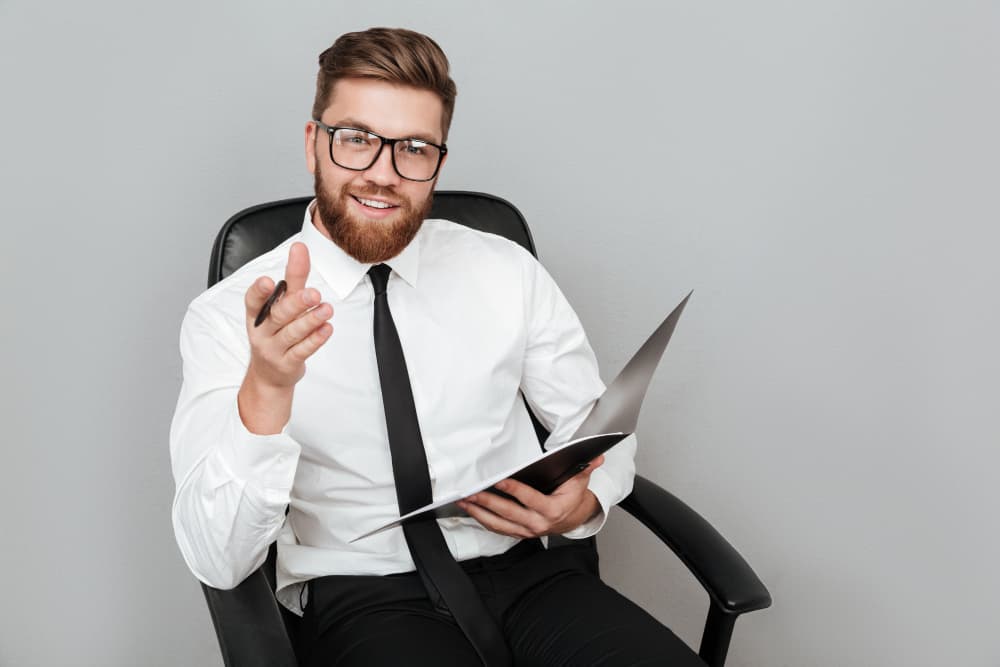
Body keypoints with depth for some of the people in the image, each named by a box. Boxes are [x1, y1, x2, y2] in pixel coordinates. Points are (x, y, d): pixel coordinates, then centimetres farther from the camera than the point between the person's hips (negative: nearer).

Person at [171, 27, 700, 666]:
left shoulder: (508, 272, 8)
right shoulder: (229, 314, -2)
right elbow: (218, 561, -11)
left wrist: (581, 503, -6)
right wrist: (266, 390, -28)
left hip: (528, 570, 4)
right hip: (365, 599, -3)